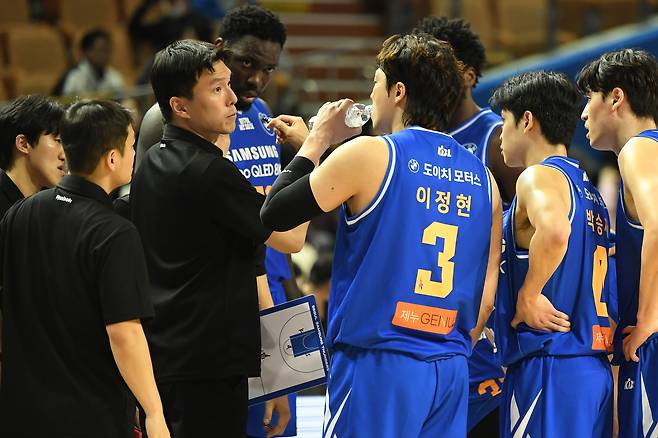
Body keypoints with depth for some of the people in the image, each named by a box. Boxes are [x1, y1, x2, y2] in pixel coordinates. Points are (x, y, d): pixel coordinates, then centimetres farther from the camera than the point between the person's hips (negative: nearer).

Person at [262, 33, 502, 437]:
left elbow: (275, 214, 0)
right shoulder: (483, 178, 11)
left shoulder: (368, 155, -7)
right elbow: (486, 298, 13)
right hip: (452, 373, 6)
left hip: (377, 367, -6)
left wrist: (317, 141, 11)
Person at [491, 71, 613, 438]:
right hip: (595, 369, 9)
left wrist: (527, 295, -18)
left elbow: (554, 231, -30)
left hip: (548, 368, -9)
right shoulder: (590, 190, 22)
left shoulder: (540, 176, -7)